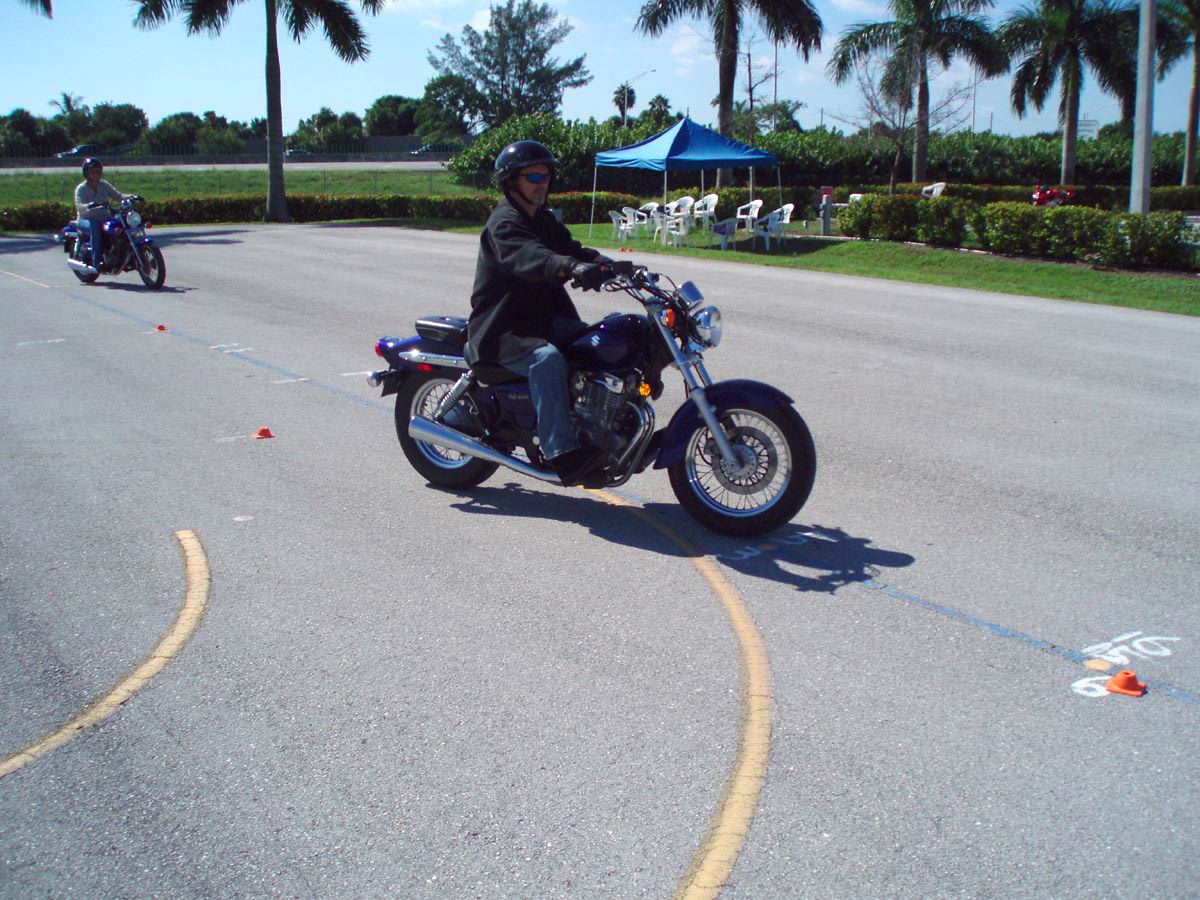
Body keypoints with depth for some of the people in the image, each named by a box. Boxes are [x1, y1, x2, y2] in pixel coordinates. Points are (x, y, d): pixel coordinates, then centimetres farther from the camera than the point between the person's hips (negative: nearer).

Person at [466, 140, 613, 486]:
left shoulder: (544, 219, 17)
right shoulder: (503, 224, -14)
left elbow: (571, 248, 7)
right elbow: (530, 258, -34)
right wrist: (573, 268, -53)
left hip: (544, 318, 9)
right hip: (500, 329, -8)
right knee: (546, 358, -35)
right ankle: (561, 452, -38)